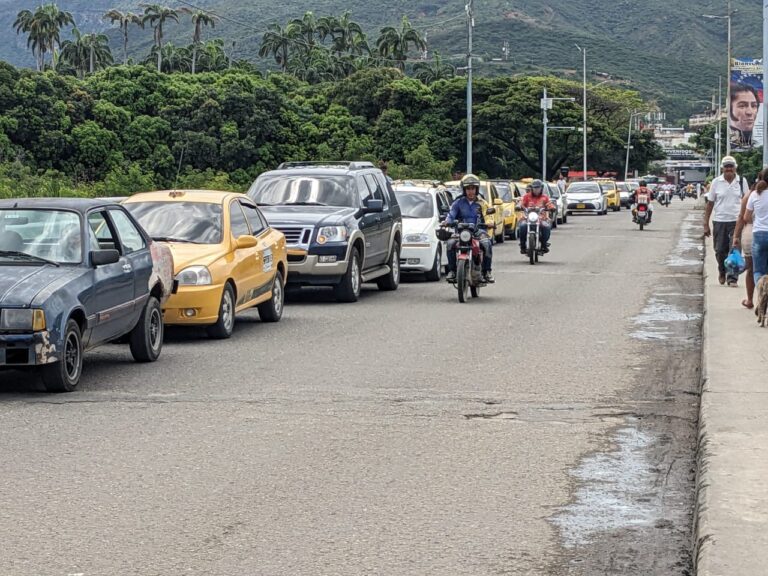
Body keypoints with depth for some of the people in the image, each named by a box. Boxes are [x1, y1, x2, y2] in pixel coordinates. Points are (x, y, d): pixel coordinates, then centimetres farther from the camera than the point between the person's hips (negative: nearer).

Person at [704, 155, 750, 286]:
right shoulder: (716, 182, 1)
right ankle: (722, 273, 32)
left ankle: (732, 278, -2)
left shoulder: (742, 181, 1)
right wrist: (706, 224, 2)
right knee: (720, 251, 7)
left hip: (736, 221, -1)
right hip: (719, 221, 1)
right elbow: (710, 203, 4)